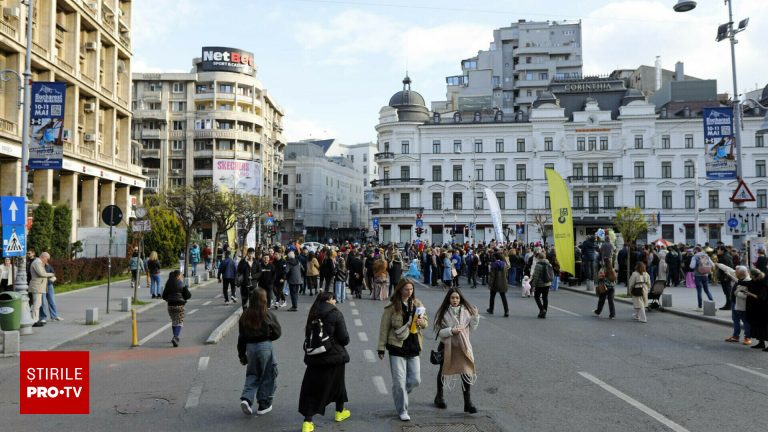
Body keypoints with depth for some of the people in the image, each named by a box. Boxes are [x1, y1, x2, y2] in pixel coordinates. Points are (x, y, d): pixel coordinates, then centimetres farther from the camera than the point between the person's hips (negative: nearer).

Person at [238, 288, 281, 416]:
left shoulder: (245, 316, 1)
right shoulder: (268, 314, -10)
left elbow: (241, 337, 5)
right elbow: (277, 332, -5)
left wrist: (242, 355, 13)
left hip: (250, 347, 4)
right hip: (265, 347, -4)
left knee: (252, 375, 19)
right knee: (268, 376, 11)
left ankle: (246, 398, -1)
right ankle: (264, 405, 16)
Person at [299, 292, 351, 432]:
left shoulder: (313, 314, 3)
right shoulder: (335, 314, -12)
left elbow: (308, 334, 11)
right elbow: (344, 338, -13)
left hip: (314, 357, 3)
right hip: (334, 356, -3)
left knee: (311, 388, 5)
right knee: (337, 383, 19)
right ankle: (340, 412, 37)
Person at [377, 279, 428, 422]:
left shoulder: (417, 304, 4)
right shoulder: (392, 307, -8)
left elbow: (426, 321, 14)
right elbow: (384, 328, -5)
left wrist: (422, 322, -11)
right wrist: (381, 348, -5)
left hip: (413, 347, 4)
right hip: (397, 347, -4)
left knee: (415, 380, 8)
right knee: (399, 382, -1)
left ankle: (399, 394, 37)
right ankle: (402, 411, 16)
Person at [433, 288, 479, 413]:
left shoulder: (466, 311, -2)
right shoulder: (443, 313, -10)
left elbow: (472, 328, 4)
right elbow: (438, 331, -11)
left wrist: (476, 317, -10)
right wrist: (451, 330, -24)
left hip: (463, 347, 1)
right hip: (447, 346, -1)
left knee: (466, 373, -8)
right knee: (443, 371, 18)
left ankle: (468, 402, 3)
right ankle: (439, 396, 40)